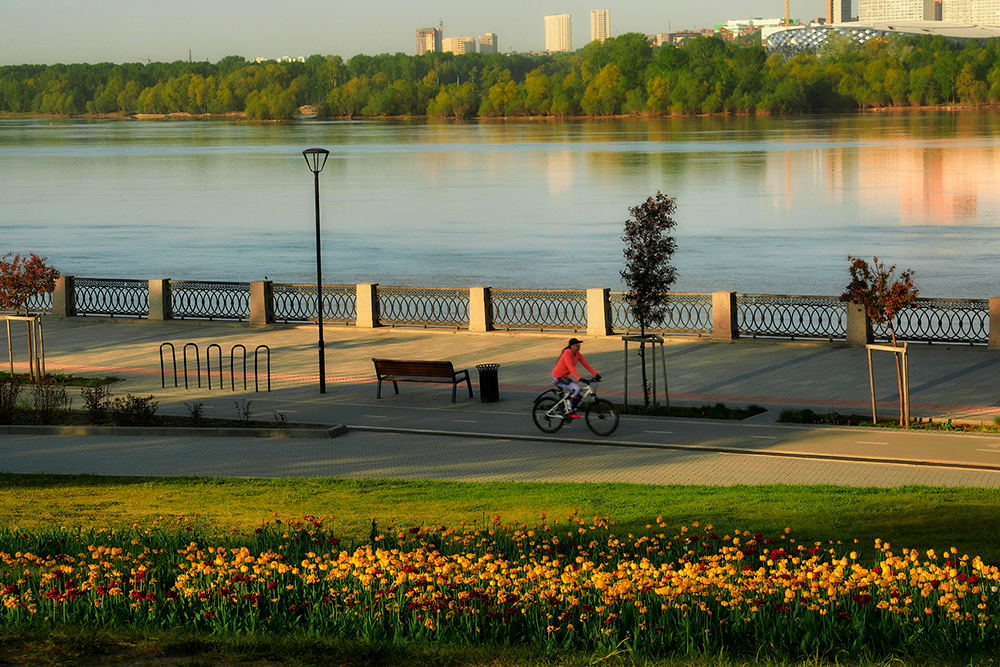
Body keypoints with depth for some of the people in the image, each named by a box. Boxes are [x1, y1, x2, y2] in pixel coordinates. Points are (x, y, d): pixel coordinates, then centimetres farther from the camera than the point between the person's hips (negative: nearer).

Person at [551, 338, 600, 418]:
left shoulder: (577, 354, 1)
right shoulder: (567, 354, -24)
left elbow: (586, 364, 1)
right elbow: (570, 367, -36)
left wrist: (596, 374, -7)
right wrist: (579, 378, -45)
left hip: (565, 377, 9)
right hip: (558, 377, -9)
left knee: (579, 396, 1)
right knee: (576, 388, -26)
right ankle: (571, 411, -18)